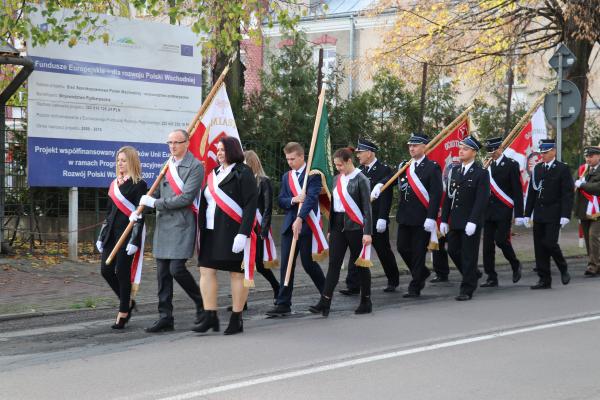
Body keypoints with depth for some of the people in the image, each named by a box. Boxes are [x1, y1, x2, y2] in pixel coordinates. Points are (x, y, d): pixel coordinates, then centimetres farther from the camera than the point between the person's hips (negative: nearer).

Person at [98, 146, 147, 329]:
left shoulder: (139, 184, -6)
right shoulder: (114, 184, 15)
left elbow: (139, 214, -11)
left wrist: (135, 240, -17)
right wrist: (102, 237, 15)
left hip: (127, 233, -7)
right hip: (112, 233, 7)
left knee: (122, 272, -4)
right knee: (106, 270, 3)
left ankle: (123, 313, 7)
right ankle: (128, 302, 22)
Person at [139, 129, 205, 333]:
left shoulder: (195, 166, -7)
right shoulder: (168, 164, 15)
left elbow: (186, 198, -15)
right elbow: (157, 192, 20)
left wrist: (155, 203, -11)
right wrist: (142, 207, 4)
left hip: (182, 224, -7)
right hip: (163, 224, 7)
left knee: (177, 268, -13)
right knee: (162, 272, 6)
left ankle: (201, 302, 11)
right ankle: (165, 317, 11)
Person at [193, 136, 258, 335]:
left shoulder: (243, 173, -7)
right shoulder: (214, 174, 15)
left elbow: (251, 205, -13)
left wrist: (243, 233, -20)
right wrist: (201, 230, 14)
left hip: (233, 231, -7)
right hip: (211, 231, 7)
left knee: (237, 273, 1)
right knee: (206, 270, 0)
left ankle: (236, 319, 9)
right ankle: (210, 317, 5)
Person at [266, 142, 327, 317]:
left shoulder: (312, 174, -6)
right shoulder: (286, 177, 15)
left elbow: (312, 197, -17)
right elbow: (280, 200, 11)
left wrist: (300, 219, -27)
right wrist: (294, 200, -11)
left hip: (307, 224, -5)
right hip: (289, 225, 6)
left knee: (308, 263, -1)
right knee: (286, 264, 2)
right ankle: (283, 304, 3)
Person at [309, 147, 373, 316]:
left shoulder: (361, 180, -8)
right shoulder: (337, 179, 11)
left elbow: (367, 207, -10)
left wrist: (367, 232, -14)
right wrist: (330, 229, 17)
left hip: (355, 226, -5)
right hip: (338, 225, 5)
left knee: (361, 264, 5)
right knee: (334, 264, -3)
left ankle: (366, 302, 17)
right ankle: (324, 303, -9)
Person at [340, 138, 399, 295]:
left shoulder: (384, 170, -10)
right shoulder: (360, 170, 10)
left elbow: (386, 197, -15)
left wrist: (382, 219, -21)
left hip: (376, 221, -5)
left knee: (384, 252, 9)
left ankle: (393, 281, 29)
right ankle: (353, 286, -4)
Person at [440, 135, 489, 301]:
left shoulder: (481, 173, -8)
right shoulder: (454, 171, 12)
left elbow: (481, 199, -14)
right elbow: (448, 196, 13)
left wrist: (472, 221, -22)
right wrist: (444, 219, 9)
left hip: (471, 222, -6)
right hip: (455, 222, 6)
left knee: (469, 255, -1)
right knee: (453, 251, 11)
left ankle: (467, 290, 6)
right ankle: (473, 274, 33)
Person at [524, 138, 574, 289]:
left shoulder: (562, 168, -4)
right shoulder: (537, 168, 11)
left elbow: (568, 193, -8)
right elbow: (531, 192, 14)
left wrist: (565, 215, -16)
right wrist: (527, 213, 10)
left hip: (554, 215, -5)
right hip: (539, 214, 5)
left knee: (550, 243, -13)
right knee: (539, 247, 3)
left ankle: (563, 269, 13)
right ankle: (544, 279, 9)